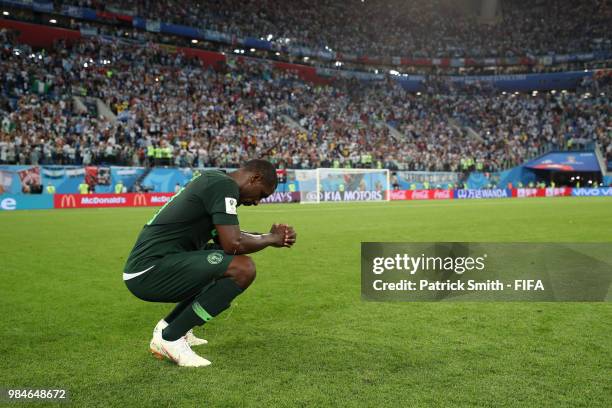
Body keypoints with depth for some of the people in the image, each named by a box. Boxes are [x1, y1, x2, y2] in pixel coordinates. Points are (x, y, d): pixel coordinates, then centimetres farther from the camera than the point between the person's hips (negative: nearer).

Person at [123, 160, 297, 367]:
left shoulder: (213, 180, 17)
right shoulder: (225, 185, -13)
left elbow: (226, 237, 23)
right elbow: (233, 244, -20)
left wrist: (270, 236, 13)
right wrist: (270, 239, -2)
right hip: (151, 271, -11)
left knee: (223, 268, 24)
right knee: (243, 268, -20)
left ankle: (168, 326, 17)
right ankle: (170, 338, -9)